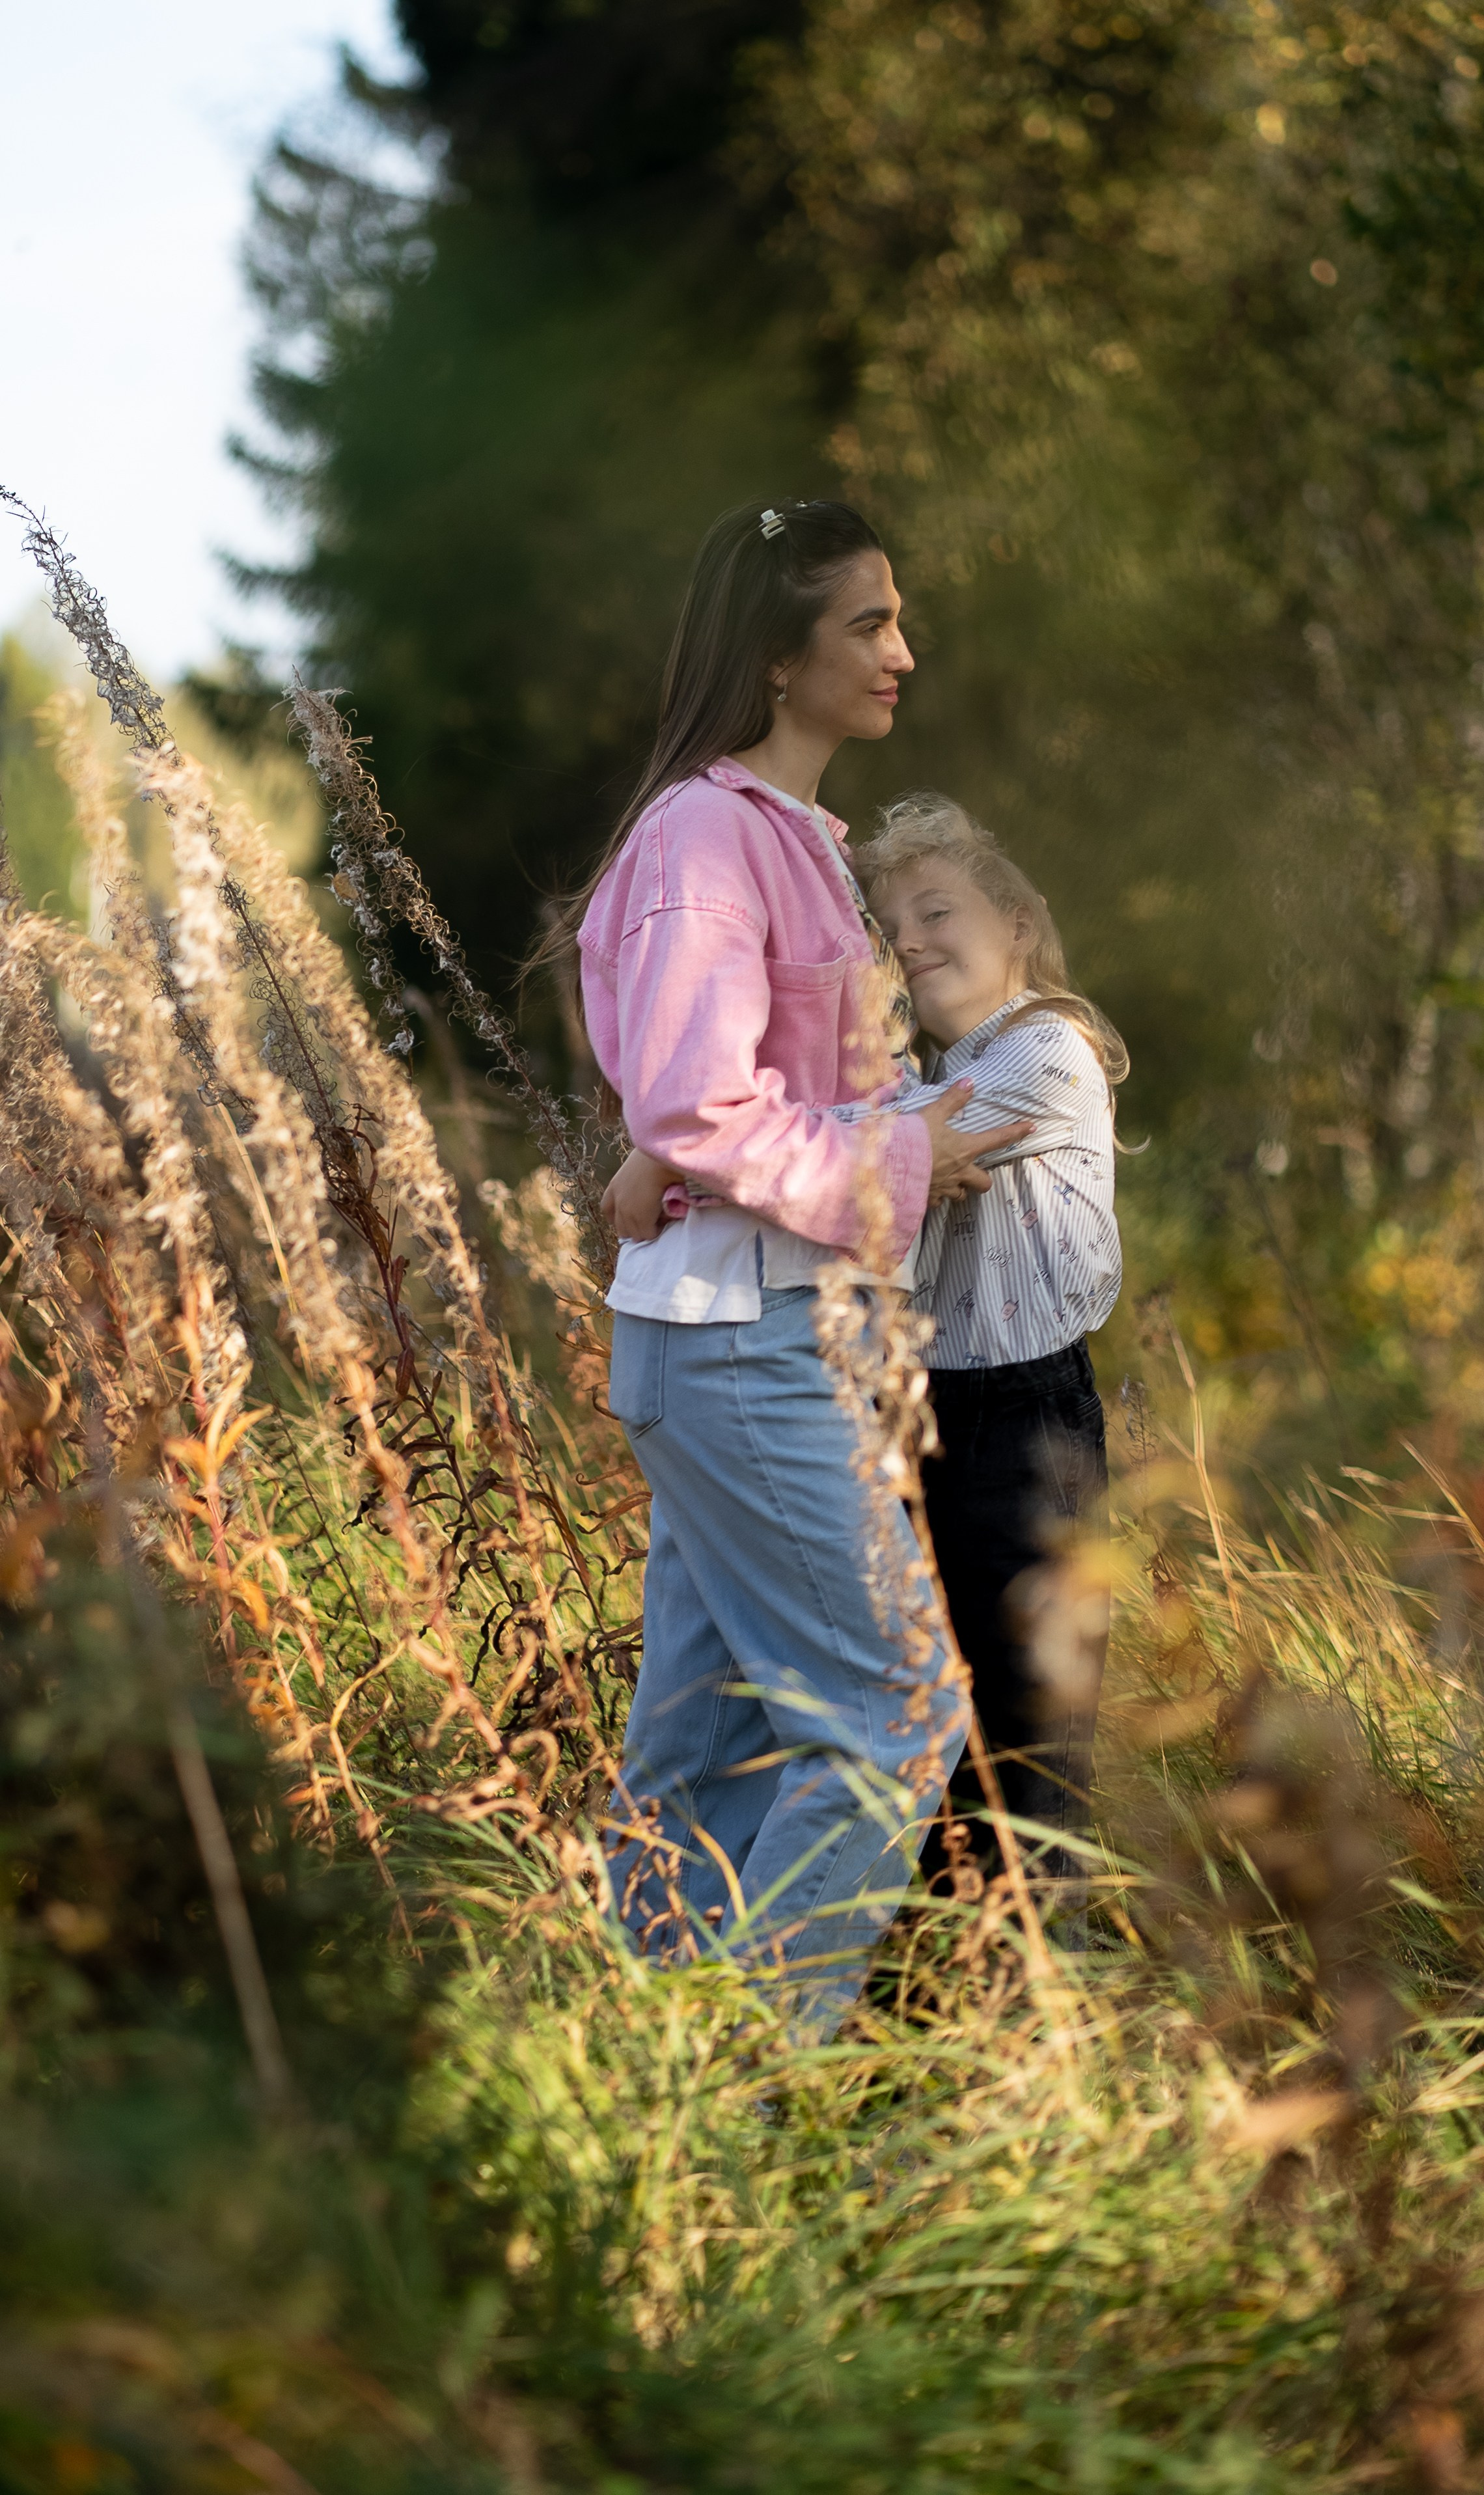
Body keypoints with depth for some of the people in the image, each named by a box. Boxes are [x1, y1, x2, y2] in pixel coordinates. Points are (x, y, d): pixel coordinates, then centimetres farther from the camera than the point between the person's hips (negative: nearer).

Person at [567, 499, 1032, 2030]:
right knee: (893, 1721, -7)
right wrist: (896, 1170, -12)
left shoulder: (792, 836, 16)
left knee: (714, 1736, 13)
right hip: (741, 1339, -10)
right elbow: (692, 1112, -21)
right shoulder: (708, 833, -15)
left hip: (755, 1339, 10)